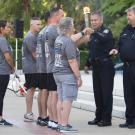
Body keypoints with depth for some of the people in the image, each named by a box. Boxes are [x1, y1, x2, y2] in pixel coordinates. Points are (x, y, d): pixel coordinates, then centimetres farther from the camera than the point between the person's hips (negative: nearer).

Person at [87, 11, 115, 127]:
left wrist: (95, 33, -51)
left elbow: (104, 38, -34)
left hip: (106, 66, -8)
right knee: (97, 92, 11)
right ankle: (99, 117, 18)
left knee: (106, 92, -5)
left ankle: (107, 118, -2)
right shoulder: (93, 34, 15)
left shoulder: (106, 31, -9)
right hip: (96, 67, 8)